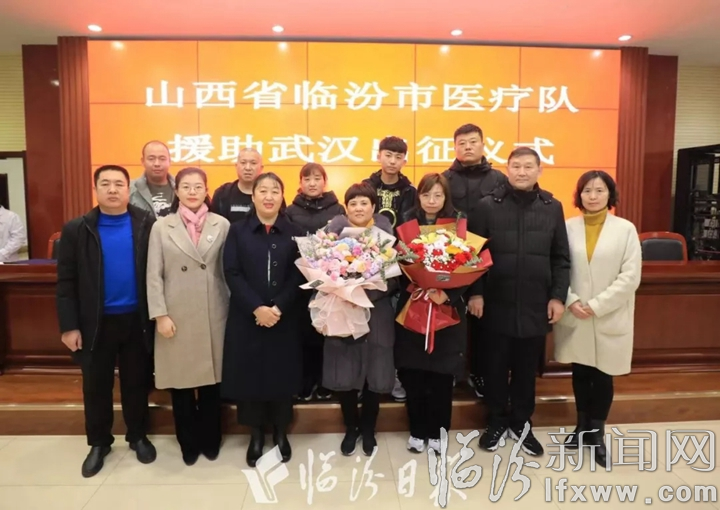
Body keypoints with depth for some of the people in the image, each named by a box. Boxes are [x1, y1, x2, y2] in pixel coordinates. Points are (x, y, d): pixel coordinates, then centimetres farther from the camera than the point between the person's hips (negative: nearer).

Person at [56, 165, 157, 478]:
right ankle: (99, 442, 34)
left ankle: (138, 436, 33)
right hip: (95, 322, 1)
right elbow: (66, 282, -2)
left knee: (137, 382, 14)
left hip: (137, 320, 0)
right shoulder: (76, 229, -2)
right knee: (96, 386, 14)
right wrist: (69, 326, -6)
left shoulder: (147, 225, -4)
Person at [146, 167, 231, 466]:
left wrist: (233, 309, 2)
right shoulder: (162, 227, 3)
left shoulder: (222, 225, 3)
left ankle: (210, 440, 28)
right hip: (176, 317, 0)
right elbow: (154, 275, 0)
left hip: (213, 315, 0)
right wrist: (160, 315, -7)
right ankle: (189, 443, 27)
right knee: (180, 381, 8)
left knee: (211, 379, 10)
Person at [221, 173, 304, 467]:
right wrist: (257, 308, -16)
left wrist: (278, 307, -15)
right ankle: (256, 434, 25)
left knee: (282, 374, 7)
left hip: (285, 319, 0)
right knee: (249, 373, 6)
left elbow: (299, 276, -2)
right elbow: (232, 274, -5)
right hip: (246, 318, 0)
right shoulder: (237, 231, 3)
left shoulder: (294, 233, 4)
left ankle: (281, 432, 27)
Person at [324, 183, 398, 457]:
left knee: (374, 375, 7)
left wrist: (368, 292, -21)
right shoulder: (336, 229, 1)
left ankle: (368, 429, 31)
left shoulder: (384, 231, 1)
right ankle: (350, 428, 29)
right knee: (344, 375, 4)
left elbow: (394, 275, -7)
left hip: (376, 316, 0)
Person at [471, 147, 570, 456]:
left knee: (527, 369, 14)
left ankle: (521, 423, 32)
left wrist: (558, 296, -2)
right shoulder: (488, 206, -1)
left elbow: (561, 258, 5)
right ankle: (496, 421, 29)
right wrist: (476, 293, -8)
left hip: (536, 305, 2)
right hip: (497, 304, -1)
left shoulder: (552, 207, 4)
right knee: (496, 367, 11)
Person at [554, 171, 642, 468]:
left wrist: (597, 305, -13)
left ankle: (597, 432, 23)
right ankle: (582, 425, 30)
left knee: (603, 375, 6)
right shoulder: (568, 227, 1)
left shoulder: (626, 229, -2)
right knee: (580, 373, 13)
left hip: (610, 318, -1)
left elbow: (630, 276, -7)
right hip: (574, 317, 1)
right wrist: (571, 301, -14)